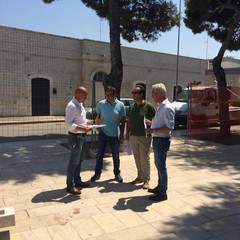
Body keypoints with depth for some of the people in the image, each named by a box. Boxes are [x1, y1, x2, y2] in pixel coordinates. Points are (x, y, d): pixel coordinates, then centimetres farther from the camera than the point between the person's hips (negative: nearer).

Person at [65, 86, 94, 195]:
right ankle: (70, 186, 11)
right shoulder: (71, 106, -18)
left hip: (82, 136, 10)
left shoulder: (80, 105, 12)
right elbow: (68, 124, -23)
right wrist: (83, 128, -30)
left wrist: (93, 121, 10)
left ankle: (77, 181, 34)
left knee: (79, 161, 19)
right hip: (75, 137, -10)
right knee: (73, 162, 0)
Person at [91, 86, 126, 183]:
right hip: (103, 133, 1)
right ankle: (97, 173, 21)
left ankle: (117, 173, 27)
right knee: (99, 154, 7)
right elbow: (97, 116, 9)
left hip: (115, 135, 0)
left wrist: (122, 134, -1)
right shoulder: (101, 104, -3)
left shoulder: (120, 105, -5)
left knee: (116, 156, 11)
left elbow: (122, 121, 0)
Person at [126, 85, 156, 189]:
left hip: (144, 137, -5)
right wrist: (127, 133, 12)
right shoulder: (131, 107, 9)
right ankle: (140, 176, 27)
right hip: (133, 136, 6)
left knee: (145, 158, -1)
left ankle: (146, 179, 11)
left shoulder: (149, 106, -8)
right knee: (137, 158, 13)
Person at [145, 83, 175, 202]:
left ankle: (162, 193, 14)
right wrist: (151, 122, 11)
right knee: (158, 164, 20)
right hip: (157, 139, 10)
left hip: (162, 140, -10)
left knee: (161, 166, 1)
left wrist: (153, 130, -24)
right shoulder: (160, 106, 10)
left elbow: (169, 127, -26)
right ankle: (160, 187, 36)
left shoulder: (167, 108, -20)